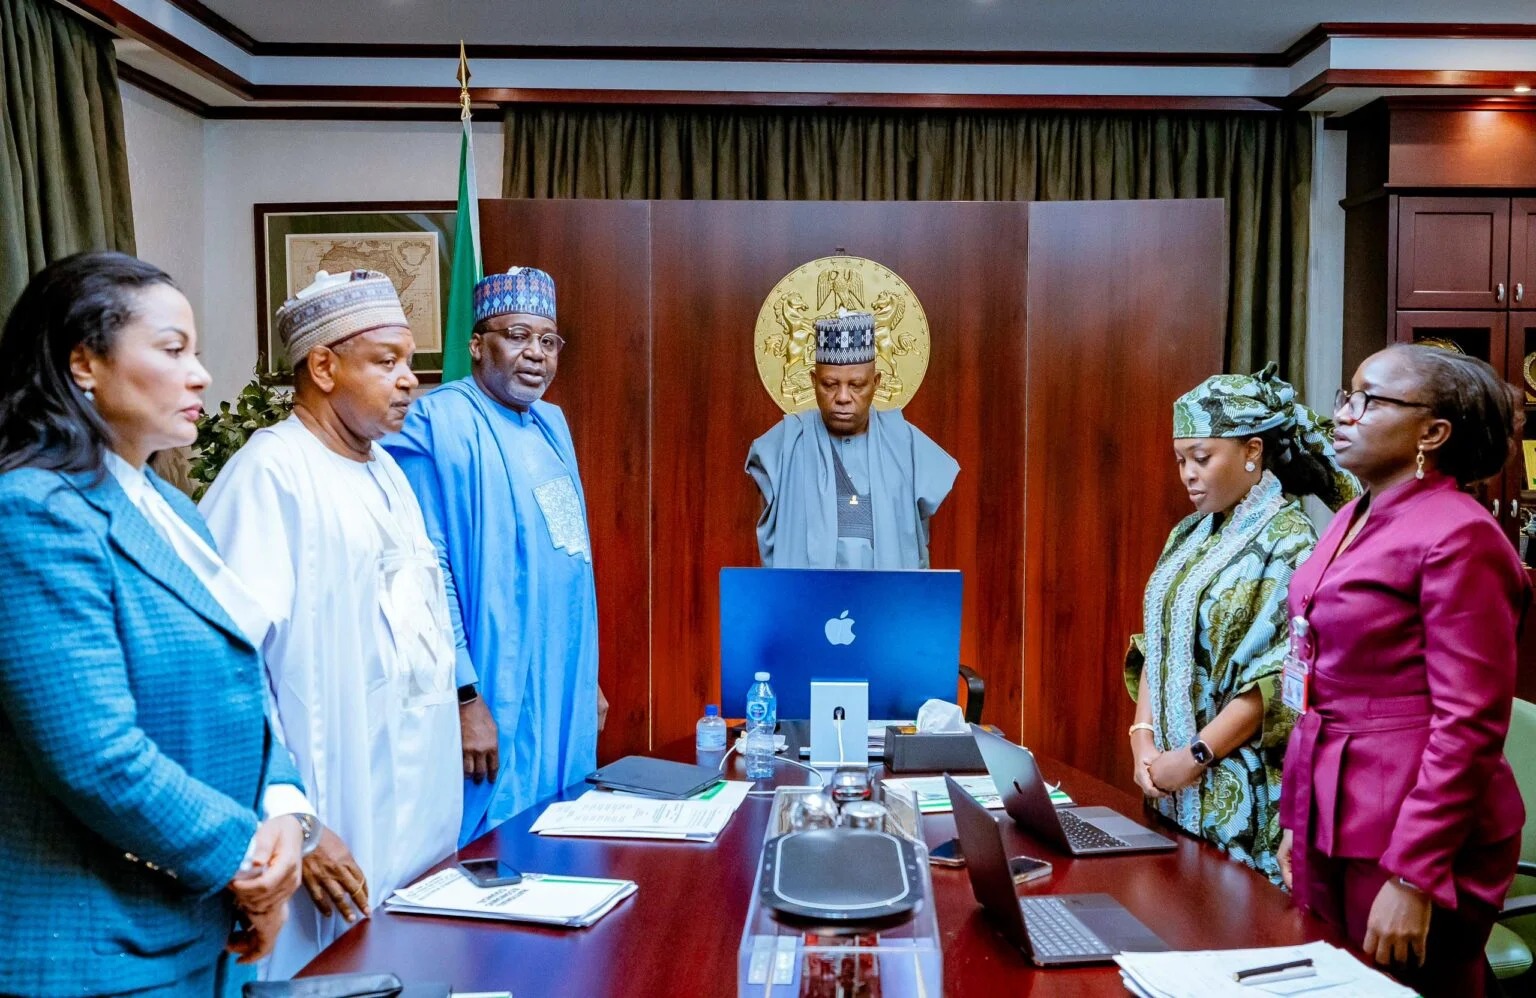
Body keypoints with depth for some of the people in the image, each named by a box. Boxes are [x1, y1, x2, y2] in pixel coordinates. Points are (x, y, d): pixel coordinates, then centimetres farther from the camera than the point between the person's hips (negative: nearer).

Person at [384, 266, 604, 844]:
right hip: (495, 710, -8)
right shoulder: (437, 424, -13)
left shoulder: (551, 424, 12)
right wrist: (465, 697, -21)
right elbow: (428, 573, -19)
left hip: (566, 705, 8)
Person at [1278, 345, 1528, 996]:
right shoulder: (1353, 521, 10)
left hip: (1415, 833, -8)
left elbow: (1469, 727, -18)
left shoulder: (1458, 536, -15)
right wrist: (1295, 819, 15)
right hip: (1330, 821, 8)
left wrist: (1412, 877, -19)